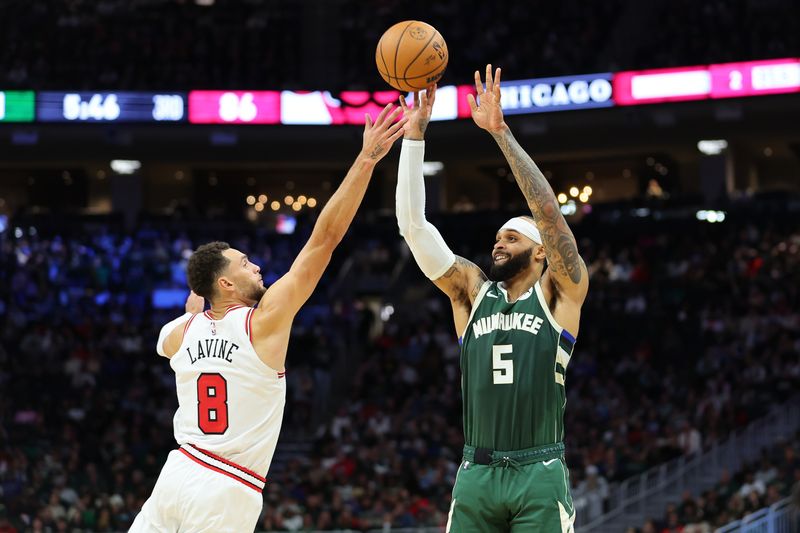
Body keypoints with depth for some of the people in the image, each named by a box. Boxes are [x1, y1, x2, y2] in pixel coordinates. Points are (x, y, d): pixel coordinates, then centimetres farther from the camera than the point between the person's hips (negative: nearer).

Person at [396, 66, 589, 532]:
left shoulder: (559, 293, 5)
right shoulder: (472, 292, 15)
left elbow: (547, 208, -7)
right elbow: (412, 224, 8)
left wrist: (501, 132, -10)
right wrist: (415, 135, 1)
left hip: (539, 476, -4)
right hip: (476, 474, 4)